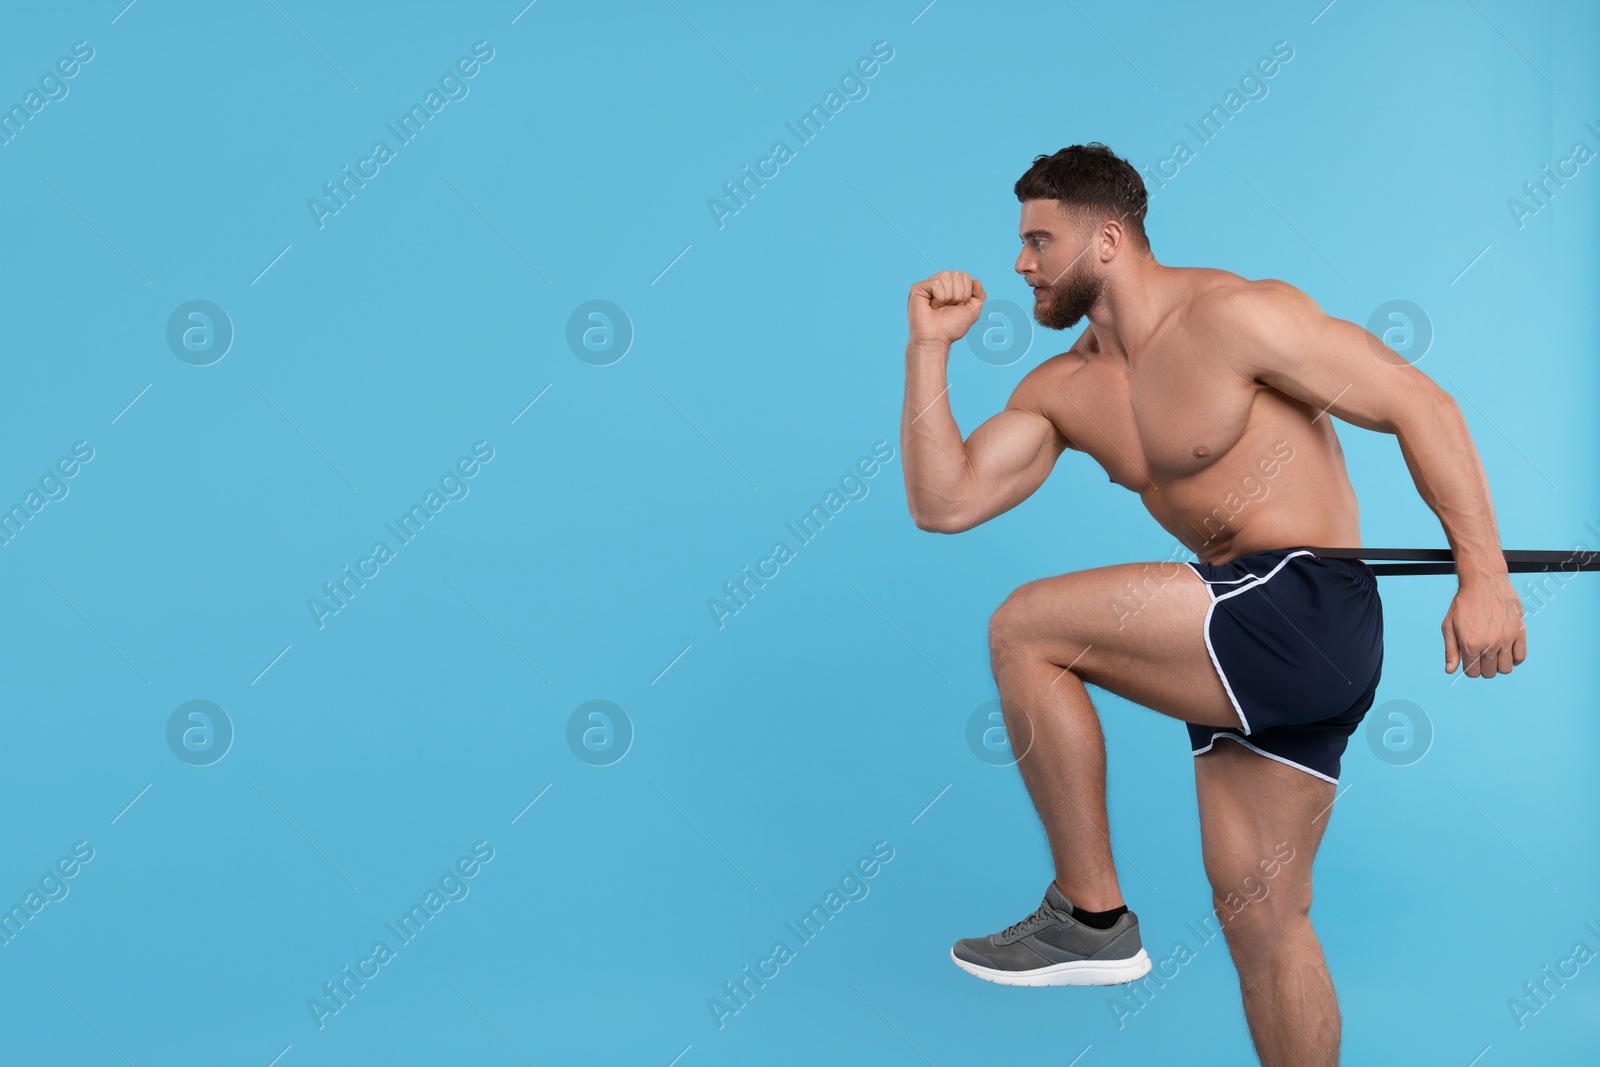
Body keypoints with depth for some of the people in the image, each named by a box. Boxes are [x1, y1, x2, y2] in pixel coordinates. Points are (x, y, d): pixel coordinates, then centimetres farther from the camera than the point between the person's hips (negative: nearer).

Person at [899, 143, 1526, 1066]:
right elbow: (944, 502, 5)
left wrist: (1484, 576, -15)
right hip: (1245, 644, 8)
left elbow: (1420, 405, -11)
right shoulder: (1064, 389, 12)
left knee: (1026, 629, -13)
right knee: (1259, 916, 12)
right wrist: (930, 349, 2)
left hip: (1306, 610, -8)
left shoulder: (1232, 316, -10)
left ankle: (1091, 917, -4)